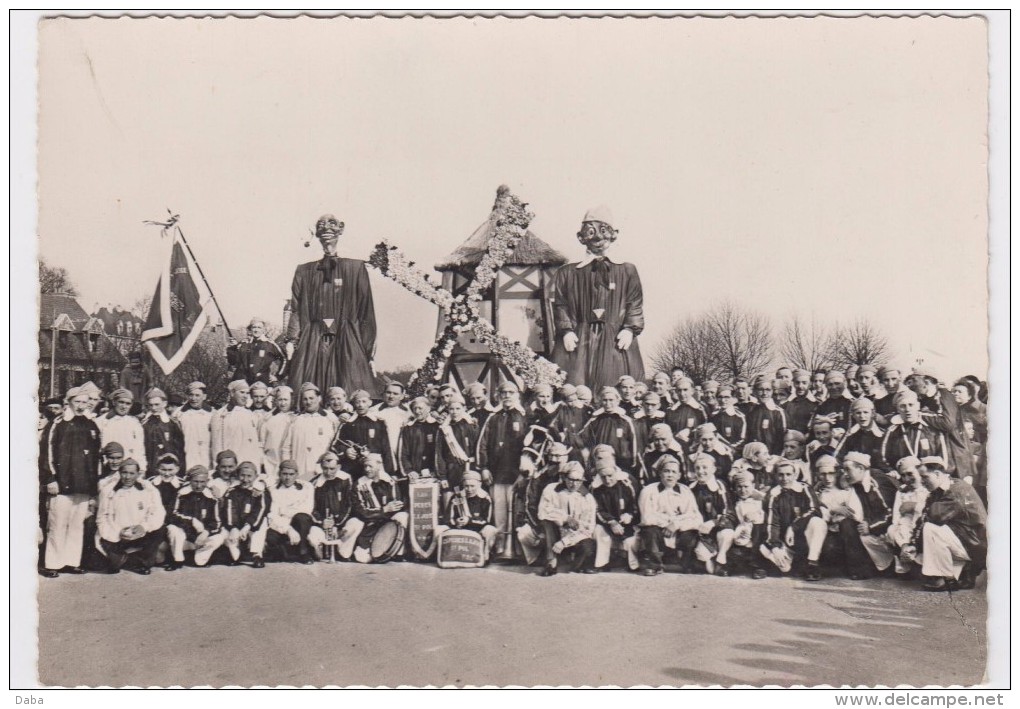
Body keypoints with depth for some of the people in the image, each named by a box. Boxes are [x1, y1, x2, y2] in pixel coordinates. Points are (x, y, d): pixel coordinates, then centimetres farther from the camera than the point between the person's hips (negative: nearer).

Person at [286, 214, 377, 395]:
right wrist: (291, 340, -4)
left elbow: (366, 308, 4)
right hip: (313, 342, 2)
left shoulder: (355, 268, 8)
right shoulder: (305, 271, 14)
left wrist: (369, 346, -1)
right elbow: (297, 309, 9)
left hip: (346, 342, -1)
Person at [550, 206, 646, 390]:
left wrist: (630, 329, -6)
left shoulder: (627, 271, 13)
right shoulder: (567, 273, 11)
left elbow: (635, 304, 8)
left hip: (616, 342, 0)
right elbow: (559, 304, 6)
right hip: (578, 342, 0)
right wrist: (566, 331, -7)